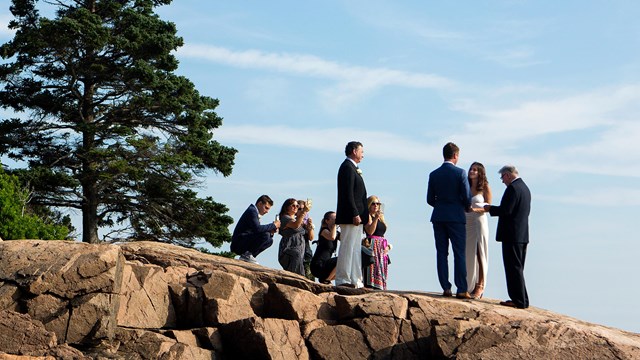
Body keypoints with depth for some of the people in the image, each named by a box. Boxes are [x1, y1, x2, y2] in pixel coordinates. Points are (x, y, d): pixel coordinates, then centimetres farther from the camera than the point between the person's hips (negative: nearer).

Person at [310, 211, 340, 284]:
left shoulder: (336, 233, 15)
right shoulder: (324, 230, -7)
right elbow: (332, 237, -30)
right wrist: (334, 224, -16)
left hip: (325, 265, 9)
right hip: (318, 265, -9)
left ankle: (324, 278, 12)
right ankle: (326, 280, -10)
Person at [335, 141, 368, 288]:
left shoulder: (352, 168, 20)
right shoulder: (347, 167, -11)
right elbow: (348, 193, -19)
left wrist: (363, 215, 16)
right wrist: (355, 214, -23)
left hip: (356, 216, 10)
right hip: (351, 216, -10)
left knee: (355, 250, 11)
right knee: (347, 248, -8)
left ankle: (355, 281, 13)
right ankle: (343, 280, -7)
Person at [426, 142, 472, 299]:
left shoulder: (434, 174, 4)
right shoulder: (460, 173, -7)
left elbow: (430, 199, 6)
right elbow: (467, 198, -9)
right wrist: (467, 207, 13)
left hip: (438, 217, 3)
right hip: (456, 217, -3)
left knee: (441, 253, 6)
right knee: (459, 254, -1)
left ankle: (446, 288, 3)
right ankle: (461, 290, -4)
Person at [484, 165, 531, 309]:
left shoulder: (513, 188, -14)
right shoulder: (525, 188, 16)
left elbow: (506, 210, -21)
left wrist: (490, 208, -5)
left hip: (512, 235, -10)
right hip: (522, 235, 10)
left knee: (514, 268, -6)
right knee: (518, 269, 14)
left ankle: (519, 301, -5)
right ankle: (522, 300, 16)